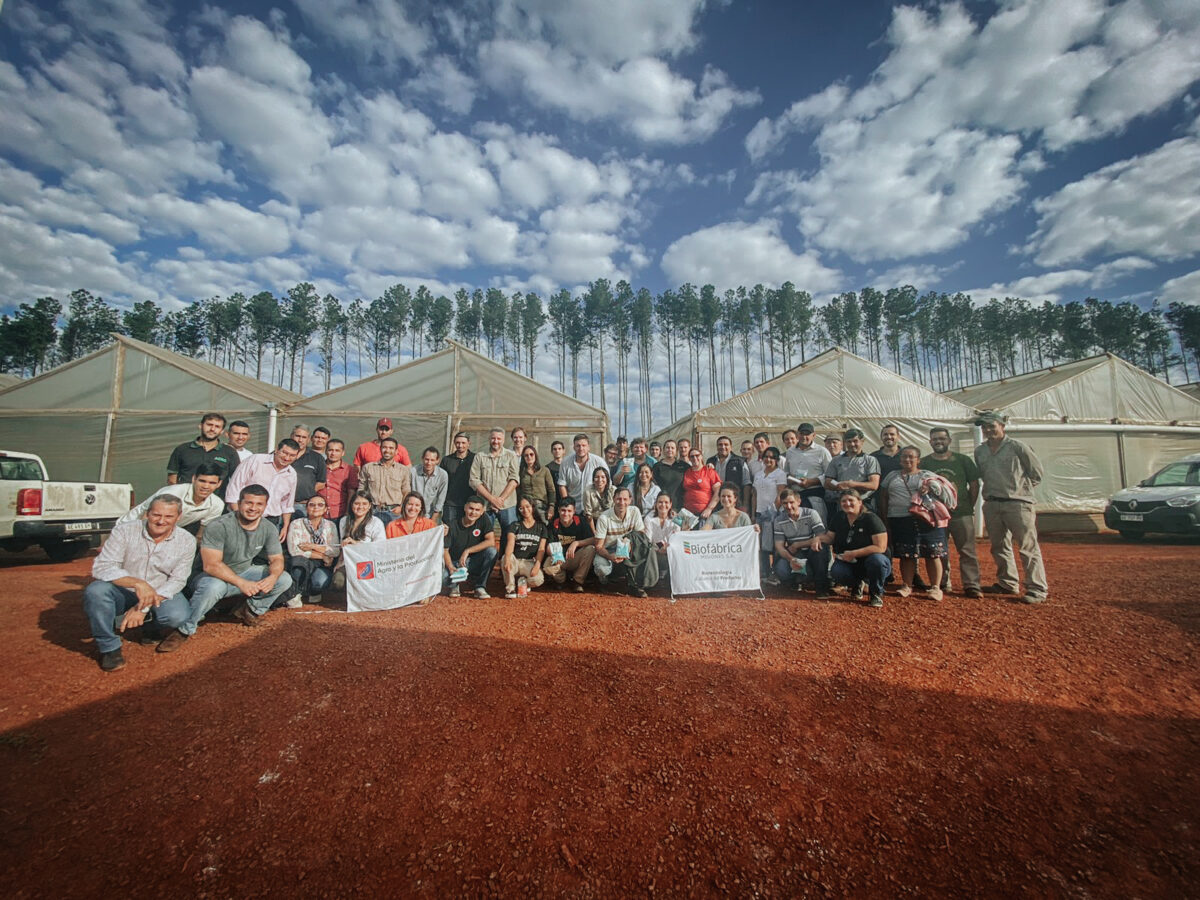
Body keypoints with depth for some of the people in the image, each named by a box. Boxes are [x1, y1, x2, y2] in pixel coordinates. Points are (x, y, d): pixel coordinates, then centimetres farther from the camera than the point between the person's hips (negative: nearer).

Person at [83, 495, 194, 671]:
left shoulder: (186, 541, -11)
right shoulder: (124, 530, -13)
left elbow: (177, 581, -10)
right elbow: (102, 567, -21)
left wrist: (143, 608, -22)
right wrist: (137, 583, -37)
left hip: (161, 594, 0)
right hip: (123, 592, 0)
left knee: (177, 615, -30)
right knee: (95, 590, -31)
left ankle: (150, 627, 9)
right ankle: (109, 647, -11)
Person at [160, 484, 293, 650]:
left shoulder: (268, 529, -7)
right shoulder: (219, 527, -23)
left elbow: (277, 559, -3)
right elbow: (211, 565, -29)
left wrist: (272, 577, -27)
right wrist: (241, 583, -37)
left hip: (245, 572, 5)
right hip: (217, 576, -5)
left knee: (284, 579, -14)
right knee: (214, 586, -39)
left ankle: (251, 610, 9)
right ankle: (185, 629, -15)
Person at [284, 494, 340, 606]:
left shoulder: (330, 526, 6)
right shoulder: (296, 524, -1)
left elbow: (336, 551, -7)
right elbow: (294, 550, -15)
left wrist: (313, 546, -16)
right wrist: (322, 556, -14)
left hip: (321, 566, 1)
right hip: (300, 566, -1)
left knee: (320, 582, -31)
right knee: (301, 560, -36)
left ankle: (310, 593, 9)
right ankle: (295, 595, -12)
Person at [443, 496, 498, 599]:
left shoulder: (484, 519, -8)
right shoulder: (452, 525, -9)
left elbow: (491, 542, -17)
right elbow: (444, 550, -7)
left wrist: (468, 551, -20)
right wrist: (450, 567, -26)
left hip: (474, 563, 1)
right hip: (454, 564, 0)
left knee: (491, 551, -28)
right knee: (441, 578, -32)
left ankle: (480, 587, -9)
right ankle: (454, 585, 9)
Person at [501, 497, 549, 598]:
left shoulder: (541, 527, 11)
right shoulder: (515, 525, 10)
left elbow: (541, 549, 2)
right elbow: (510, 543, -9)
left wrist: (537, 565, -16)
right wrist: (507, 559, -30)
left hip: (531, 562, 0)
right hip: (515, 561, 0)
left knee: (538, 580, -30)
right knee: (506, 558, -34)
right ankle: (510, 587, -12)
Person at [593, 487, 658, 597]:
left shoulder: (634, 511, -8)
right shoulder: (604, 518, -16)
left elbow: (642, 536, -8)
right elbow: (599, 546, -16)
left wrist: (630, 542, -31)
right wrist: (610, 556, -37)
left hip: (628, 552, 3)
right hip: (608, 551, -2)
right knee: (601, 568, -36)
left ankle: (635, 584, -16)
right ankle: (604, 575, 4)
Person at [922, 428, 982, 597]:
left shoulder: (963, 460, 3)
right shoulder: (923, 463, 3)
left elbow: (974, 485, 6)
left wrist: (968, 507, 3)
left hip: (961, 514, -1)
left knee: (967, 551, 0)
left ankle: (972, 585, 6)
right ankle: (942, 584, 18)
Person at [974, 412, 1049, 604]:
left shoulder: (1016, 446, -3)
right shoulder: (979, 451, 12)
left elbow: (1037, 472, 2)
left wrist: (1021, 489, 4)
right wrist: (993, 490, 13)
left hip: (1017, 503, -6)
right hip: (991, 504, 6)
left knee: (1028, 547, -5)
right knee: (999, 547, 13)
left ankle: (1037, 589, -1)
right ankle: (1007, 583, 25)